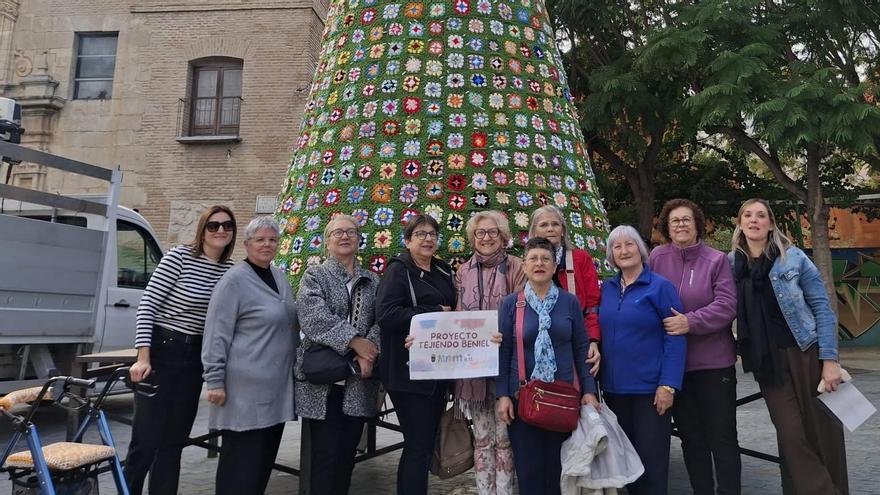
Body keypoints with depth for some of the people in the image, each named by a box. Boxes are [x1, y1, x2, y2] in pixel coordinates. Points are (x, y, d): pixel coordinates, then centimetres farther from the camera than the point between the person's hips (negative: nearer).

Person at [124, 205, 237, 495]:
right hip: (163, 351, -5)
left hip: (194, 357, 6)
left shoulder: (229, 269, 4)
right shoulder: (178, 257, -11)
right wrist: (143, 357, -16)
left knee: (174, 441, 14)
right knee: (146, 440, -1)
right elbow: (146, 306, -12)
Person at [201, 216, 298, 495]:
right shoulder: (234, 281, -11)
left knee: (265, 457, 15)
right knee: (242, 459, 2)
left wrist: (294, 368, 20)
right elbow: (216, 335, -13)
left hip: (276, 386, 7)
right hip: (247, 387, -7)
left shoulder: (280, 278, 11)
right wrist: (215, 381, -15)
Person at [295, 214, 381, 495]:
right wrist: (354, 341, -19)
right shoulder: (314, 276, 3)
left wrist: (369, 351, -16)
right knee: (326, 454, -1)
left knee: (348, 453, 10)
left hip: (359, 382, 3)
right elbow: (313, 316, -14)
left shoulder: (373, 282, 14)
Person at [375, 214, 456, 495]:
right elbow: (386, 314, -21)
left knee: (429, 441, 15)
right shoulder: (398, 270, -7)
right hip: (409, 372, -7)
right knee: (419, 445, -4)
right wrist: (436, 314, -17)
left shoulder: (444, 271, 15)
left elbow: (453, 309, 24)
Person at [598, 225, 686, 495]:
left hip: (650, 388, -5)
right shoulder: (606, 288, 6)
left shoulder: (660, 287, -8)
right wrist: (600, 378, 6)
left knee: (652, 456, 5)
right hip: (614, 387, 5)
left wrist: (668, 385, -17)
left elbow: (675, 338, -11)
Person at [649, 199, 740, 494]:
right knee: (691, 437, 15)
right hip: (674, 363, 2)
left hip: (714, 361, -2)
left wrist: (691, 322, -23)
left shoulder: (716, 260, -3)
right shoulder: (656, 258, 0)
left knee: (722, 436, 6)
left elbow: (726, 305, -12)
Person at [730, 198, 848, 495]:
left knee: (822, 432, 3)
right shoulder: (731, 263, 4)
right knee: (791, 435, -1)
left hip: (806, 353, -1)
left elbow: (822, 307, -2)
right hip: (765, 361, 2)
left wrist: (829, 359, -9)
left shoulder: (793, 257, -1)